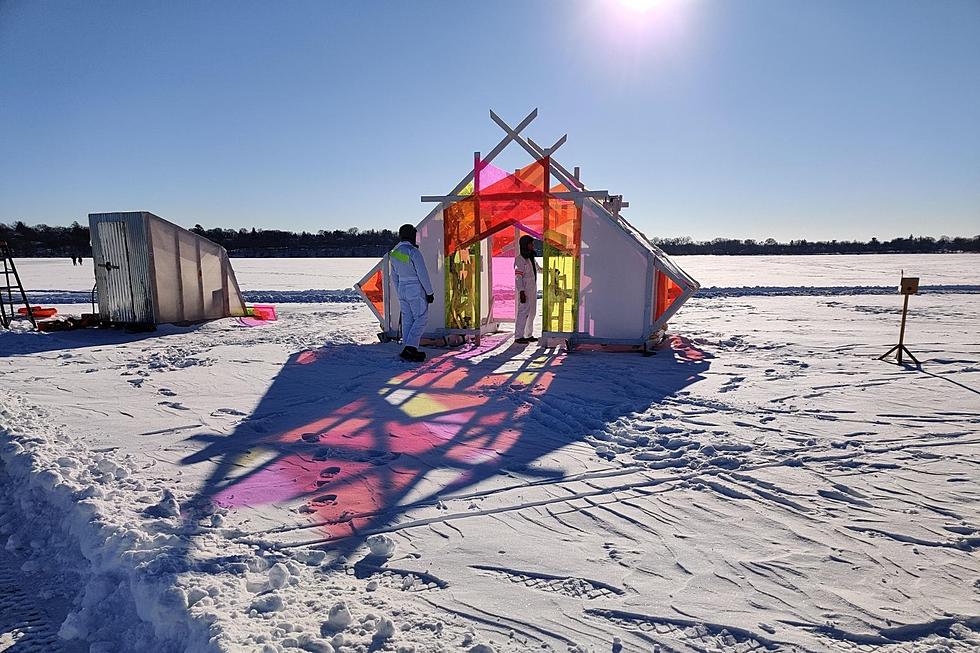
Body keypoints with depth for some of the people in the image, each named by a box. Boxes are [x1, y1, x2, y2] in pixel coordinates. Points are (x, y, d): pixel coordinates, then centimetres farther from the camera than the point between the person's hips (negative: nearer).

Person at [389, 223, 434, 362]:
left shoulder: (394, 253, 5)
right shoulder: (413, 252, -18)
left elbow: (394, 275, 12)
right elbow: (423, 274, -18)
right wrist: (429, 293, -10)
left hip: (402, 289, 7)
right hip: (416, 291, -7)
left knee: (407, 320, 11)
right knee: (421, 319, 2)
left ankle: (409, 352, 14)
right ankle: (410, 349, -7)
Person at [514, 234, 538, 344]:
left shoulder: (532, 259, 15)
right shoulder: (520, 259, -11)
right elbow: (518, 277, -17)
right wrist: (521, 291, -23)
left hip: (533, 289, 9)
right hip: (525, 290, -9)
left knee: (532, 312, 13)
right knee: (523, 312, -9)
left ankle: (528, 335, 22)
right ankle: (518, 336, -5)